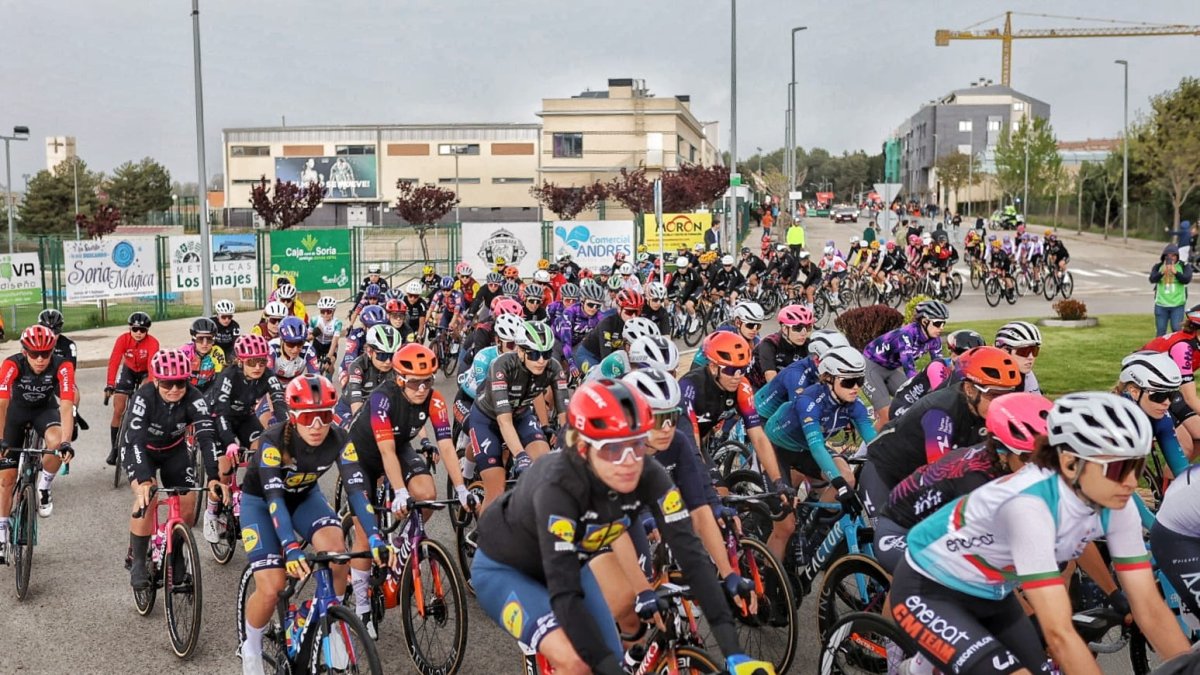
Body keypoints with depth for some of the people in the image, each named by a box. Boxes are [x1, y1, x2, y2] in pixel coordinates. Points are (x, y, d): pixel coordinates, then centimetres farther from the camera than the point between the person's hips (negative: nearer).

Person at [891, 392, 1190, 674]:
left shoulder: (1116, 508, -15)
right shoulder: (1029, 505, -36)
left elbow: (1151, 609, -10)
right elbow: (1059, 632, -38)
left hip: (991, 594, 7)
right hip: (927, 591, -7)